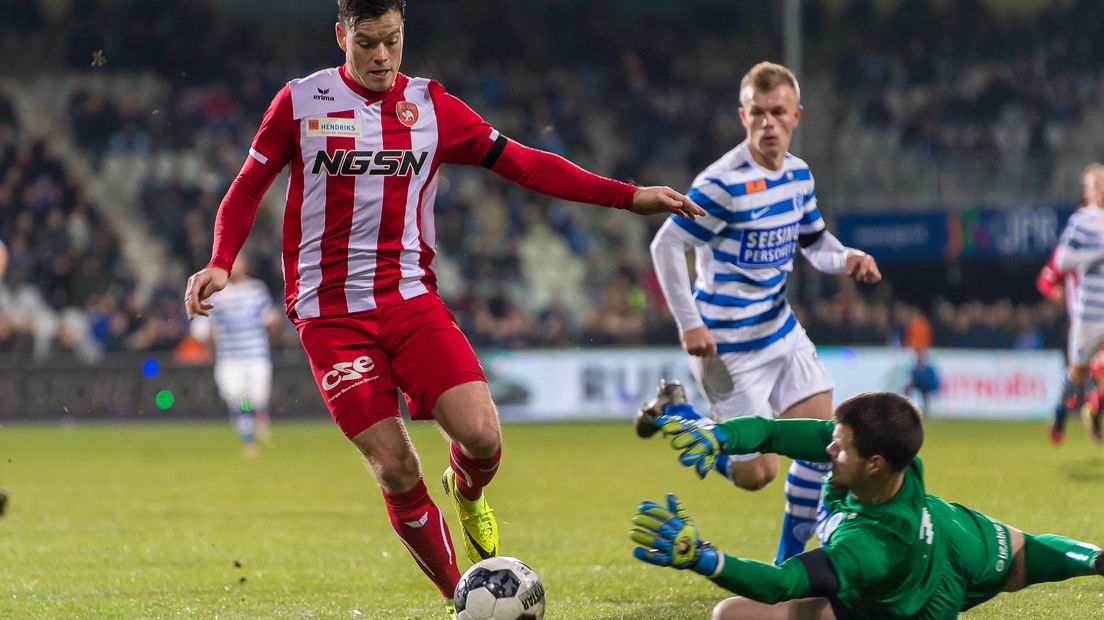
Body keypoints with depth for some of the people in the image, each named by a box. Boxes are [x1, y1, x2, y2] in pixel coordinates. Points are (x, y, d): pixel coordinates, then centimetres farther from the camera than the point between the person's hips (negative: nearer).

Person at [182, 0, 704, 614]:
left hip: (412, 299, 2)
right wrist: (220, 264, -9)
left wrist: (628, 196, 2)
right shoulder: (300, 102, 1)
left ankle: (467, 493, 20)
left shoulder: (431, 107, 6)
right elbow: (248, 188, 8)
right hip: (332, 315, -2)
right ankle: (459, 600, 8)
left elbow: (525, 164, 8)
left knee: (482, 436, -18)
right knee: (395, 470, -10)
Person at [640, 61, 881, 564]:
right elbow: (665, 246, -18)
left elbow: (814, 240, 18)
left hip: (781, 329, 8)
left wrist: (847, 258, -5)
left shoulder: (798, 175, 4)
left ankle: (791, 561, 16)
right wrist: (690, 325, -20)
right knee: (757, 472, -5)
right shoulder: (723, 183, -21)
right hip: (730, 345, -8)